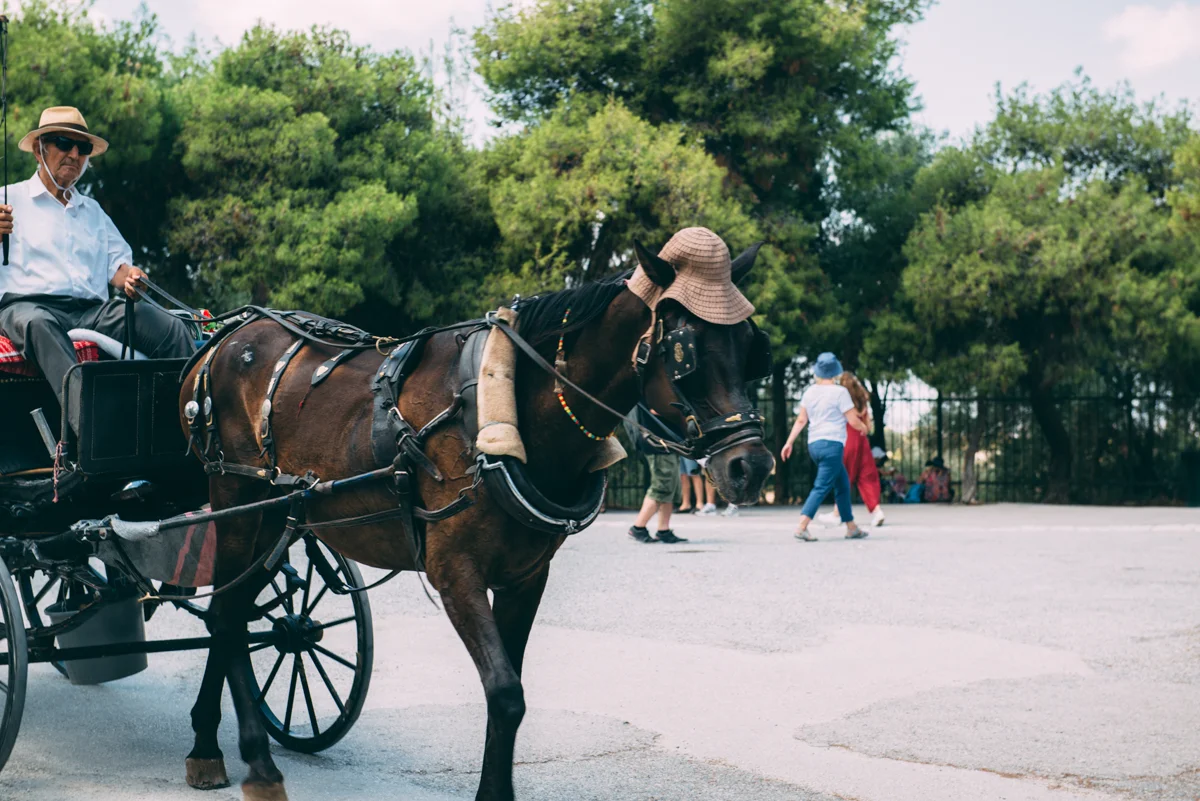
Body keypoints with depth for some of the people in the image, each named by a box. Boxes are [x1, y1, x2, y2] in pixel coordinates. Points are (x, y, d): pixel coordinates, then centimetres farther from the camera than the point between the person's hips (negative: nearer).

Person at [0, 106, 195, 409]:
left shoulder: (93, 211, 30)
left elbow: (116, 261, 21)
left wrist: (128, 276, -4)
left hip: (93, 310, 5)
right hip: (26, 304, -4)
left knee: (172, 327, -22)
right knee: (38, 324, -43)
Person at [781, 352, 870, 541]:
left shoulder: (810, 392, 10)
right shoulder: (839, 392, -8)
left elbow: (801, 420, 9)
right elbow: (853, 421, -7)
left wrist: (789, 442, 14)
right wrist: (863, 427, 14)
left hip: (814, 444, 7)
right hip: (832, 443, -7)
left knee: (843, 484, 18)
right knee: (822, 487, -10)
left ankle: (851, 528, 22)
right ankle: (801, 527, -21)